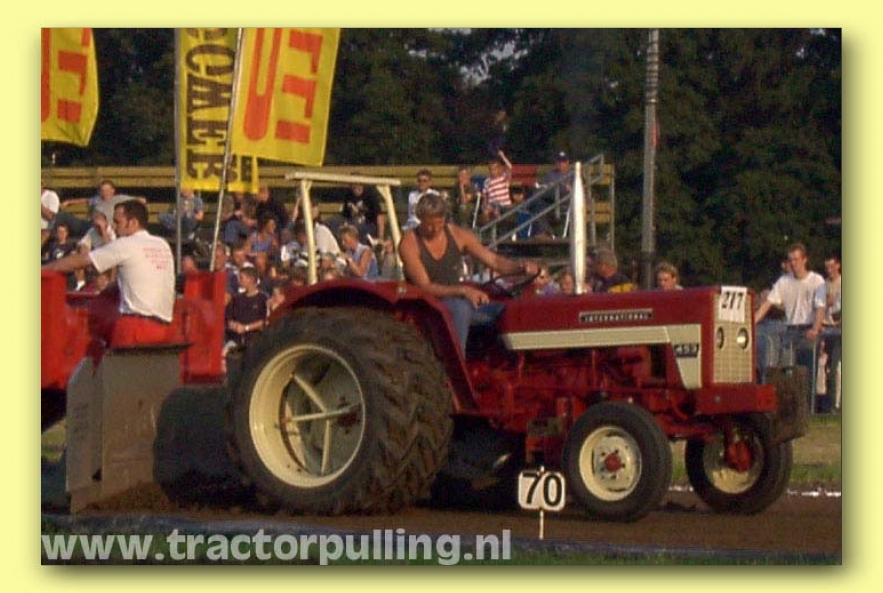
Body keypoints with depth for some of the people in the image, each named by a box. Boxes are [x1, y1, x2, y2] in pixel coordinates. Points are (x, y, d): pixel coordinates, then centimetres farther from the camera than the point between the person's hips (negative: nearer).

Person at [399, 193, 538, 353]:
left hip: (454, 299, 5)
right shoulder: (409, 242, -11)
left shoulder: (458, 235, 3)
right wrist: (463, 290, -33)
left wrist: (522, 268, -20)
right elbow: (425, 287, -20)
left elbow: (493, 260, 0)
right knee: (462, 308, -38)